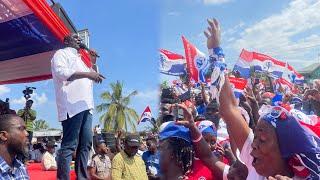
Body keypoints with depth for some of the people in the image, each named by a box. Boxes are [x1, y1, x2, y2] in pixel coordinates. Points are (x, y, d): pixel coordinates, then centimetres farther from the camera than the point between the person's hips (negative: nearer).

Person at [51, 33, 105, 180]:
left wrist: (93, 61, 21)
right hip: (73, 104, -8)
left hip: (85, 105, 9)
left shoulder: (78, 59, 32)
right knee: (69, 144, -12)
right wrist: (87, 74, -15)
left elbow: (92, 78, 33)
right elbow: (60, 72, -12)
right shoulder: (62, 53, 8)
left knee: (86, 143, 5)